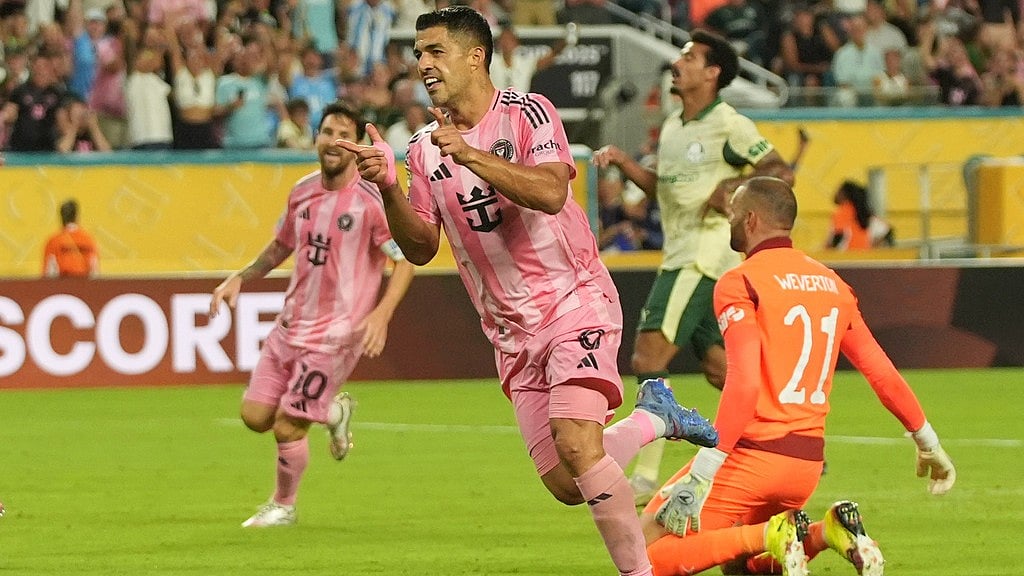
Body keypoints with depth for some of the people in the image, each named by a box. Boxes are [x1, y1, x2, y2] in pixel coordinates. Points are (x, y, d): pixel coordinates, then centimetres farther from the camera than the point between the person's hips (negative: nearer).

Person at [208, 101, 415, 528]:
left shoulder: (371, 199, -14)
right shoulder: (302, 192, 6)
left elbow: (406, 260, -13)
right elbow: (280, 247, 21)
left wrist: (382, 314, -26)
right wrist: (240, 278, 7)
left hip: (335, 334, -7)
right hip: (291, 325, 7)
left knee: (287, 428, -6)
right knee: (255, 415, 4)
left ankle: (283, 506, 21)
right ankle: (333, 412, 30)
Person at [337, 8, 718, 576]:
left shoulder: (526, 113, -7)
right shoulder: (425, 149, 8)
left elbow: (550, 192, -24)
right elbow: (420, 248, 7)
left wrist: (470, 155, -32)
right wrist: (388, 188, -10)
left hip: (573, 300, -6)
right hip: (511, 331, 6)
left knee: (576, 446, -26)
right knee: (565, 484, 2)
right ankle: (653, 416, 28)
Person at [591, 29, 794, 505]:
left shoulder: (729, 125, -10)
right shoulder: (672, 128, 16)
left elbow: (781, 171, -9)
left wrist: (737, 188, -22)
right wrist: (623, 163, 11)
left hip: (705, 256, -9)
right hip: (681, 254, 9)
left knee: (648, 359, -15)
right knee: (718, 367, 10)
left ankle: (645, 478, -14)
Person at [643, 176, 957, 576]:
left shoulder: (740, 283, -9)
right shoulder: (831, 284, 12)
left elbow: (744, 383, -21)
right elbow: (883, 373, 15)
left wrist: (704, 471, -24)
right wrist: (928, 442, 26)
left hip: (751, 454, -7)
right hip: (809, 463, 7)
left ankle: (772, 537, -18)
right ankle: (826, 533, -2)